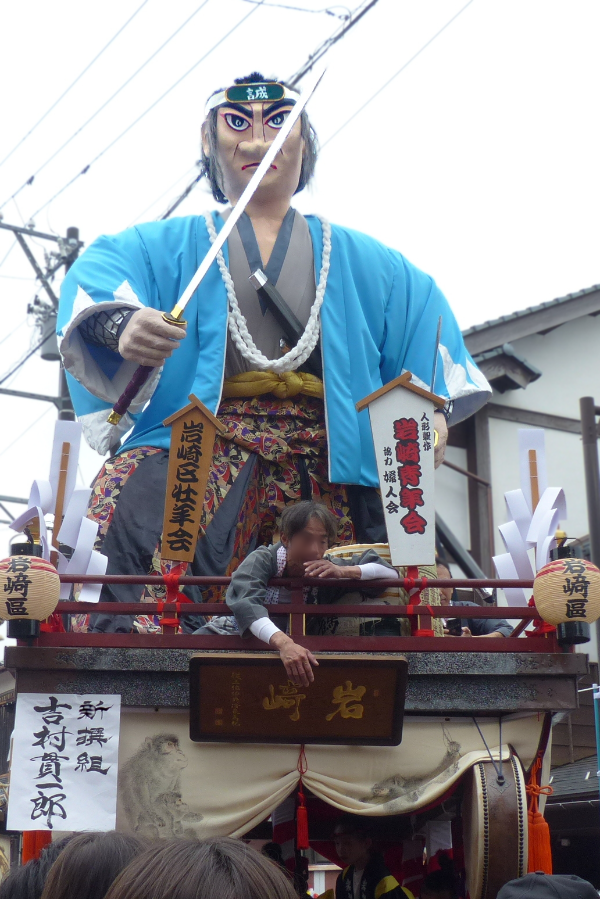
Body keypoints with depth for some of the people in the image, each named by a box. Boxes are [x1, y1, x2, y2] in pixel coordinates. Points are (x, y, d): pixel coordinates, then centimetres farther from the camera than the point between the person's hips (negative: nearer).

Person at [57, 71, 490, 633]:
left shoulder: (357, 259, 25)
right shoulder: (172, 244, 18)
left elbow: (425, 309, 19)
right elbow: (101, 272, 0)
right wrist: (123, 323, -25)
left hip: (326, 454, 2)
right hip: (206, 437, -2)